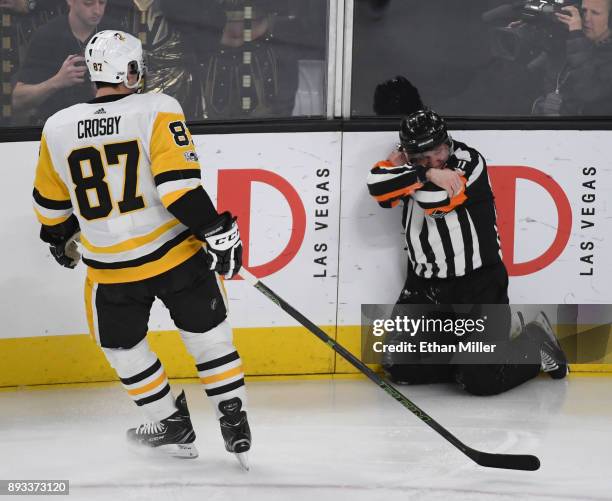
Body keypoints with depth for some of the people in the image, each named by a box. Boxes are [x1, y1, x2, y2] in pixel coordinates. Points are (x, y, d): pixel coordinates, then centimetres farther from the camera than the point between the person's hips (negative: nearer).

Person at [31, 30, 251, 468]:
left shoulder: (58, 128, -1)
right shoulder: (157, 111, -11)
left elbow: (50, 204, 13)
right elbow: (179, 183, -20)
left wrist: (59, 239, 31)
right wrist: (216, 232, -14)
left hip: (111, 269, 2)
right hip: (175, 255, -2)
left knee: (122, 346, 24)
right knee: (209, 335, 15)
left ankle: (172, 425, 30)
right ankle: (235, 426, 15)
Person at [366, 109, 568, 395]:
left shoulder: (468, 162, -14)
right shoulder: (406, 163, 1)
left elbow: (437, 202, -26)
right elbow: (377, 184, -18)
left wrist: (405, 170, -11)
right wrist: (427, 174, -25)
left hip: (478, 282, -6)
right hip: (426, 285, 6)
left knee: (481, 380, -14)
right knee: (399, 368, -2)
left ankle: (534, 344, 13)